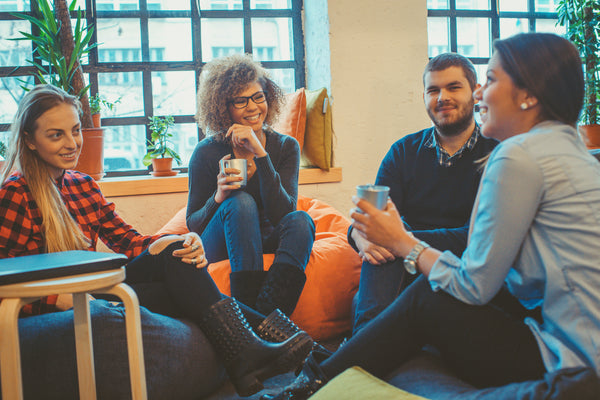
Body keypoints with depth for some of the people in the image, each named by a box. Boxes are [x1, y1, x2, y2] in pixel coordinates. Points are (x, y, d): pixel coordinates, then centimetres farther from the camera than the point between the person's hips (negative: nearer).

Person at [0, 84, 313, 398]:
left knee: (175, 254, -18)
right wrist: (59, 299, -29)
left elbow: (126, 240, 5)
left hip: (92, 290, 7)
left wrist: (173, 244, -14)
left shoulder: (82, 185, 13)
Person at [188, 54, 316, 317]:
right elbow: (192, 224, -3)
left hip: (267, 246, 2)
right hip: (220, 250, -2)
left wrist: (260, 154, -26)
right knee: (241, 201, -31)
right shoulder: (207, 152, -8)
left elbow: (282, 213, -17)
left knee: (300, 220, -29)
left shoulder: (286, 147, -3)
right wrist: (218, 199, -26)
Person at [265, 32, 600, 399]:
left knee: (424, 299, 1)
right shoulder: (570, 149, 14)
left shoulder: (519, 156, -16)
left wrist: (402, 242, 2)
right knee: (432, 288, 9)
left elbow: (475, 284, -13)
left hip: (571, 366, -9)